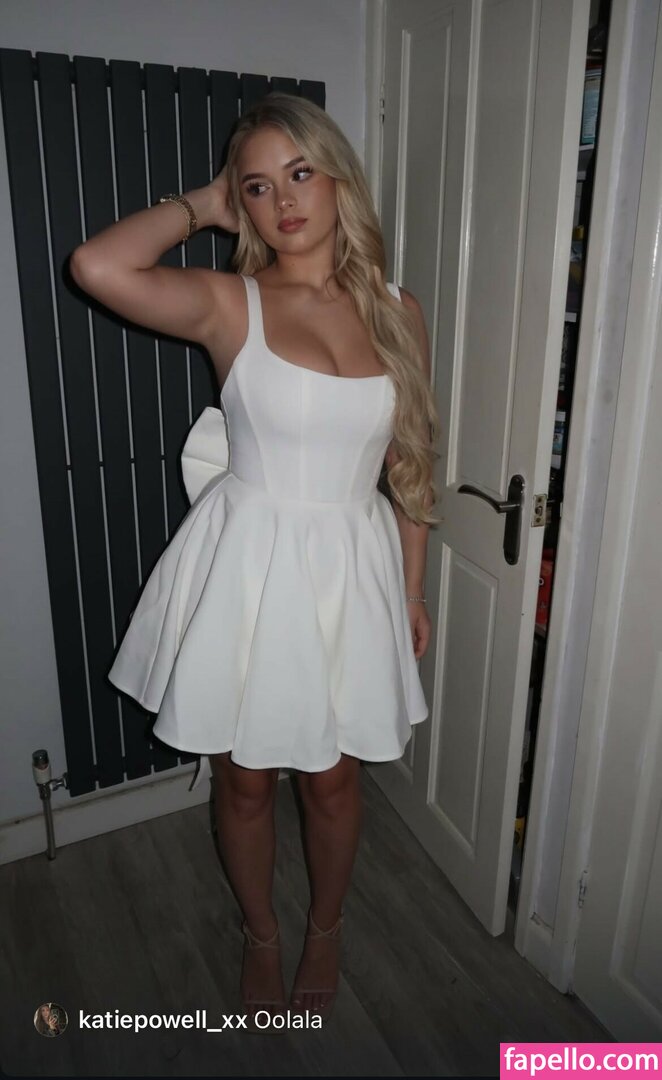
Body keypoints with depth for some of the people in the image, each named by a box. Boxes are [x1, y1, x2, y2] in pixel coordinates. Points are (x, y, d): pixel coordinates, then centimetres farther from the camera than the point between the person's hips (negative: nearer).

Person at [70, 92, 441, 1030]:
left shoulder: (398, 313, 2)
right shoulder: (229, 303, -7)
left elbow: (410, 464, 7)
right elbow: (98, 266, -26)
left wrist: (412, 589, 9)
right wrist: (202, 205, -9)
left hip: (351, 572, 2)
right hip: (246, 568, -1)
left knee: (332, 776, 18)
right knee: (245, 777, 16)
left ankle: (325, 929, 47)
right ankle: (260, 934, 46)